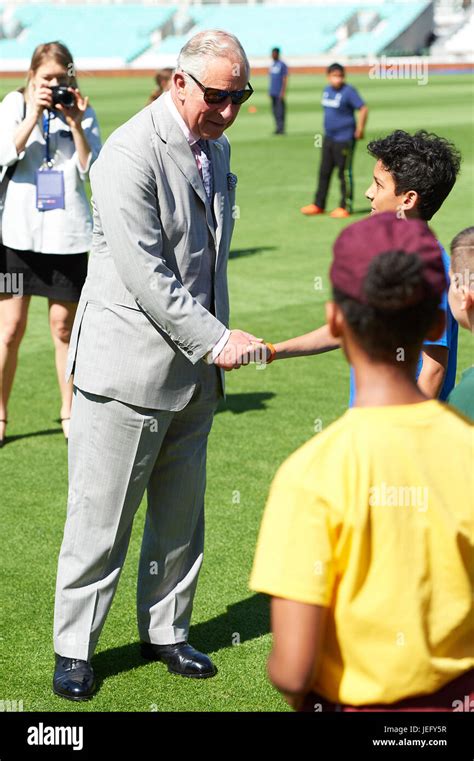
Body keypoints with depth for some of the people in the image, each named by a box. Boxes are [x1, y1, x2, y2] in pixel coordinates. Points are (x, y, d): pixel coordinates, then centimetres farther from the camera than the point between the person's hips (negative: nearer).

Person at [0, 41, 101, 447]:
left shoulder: (82, 112, 3)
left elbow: (92, 170, -5)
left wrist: (75, 123, -13)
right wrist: (34, 115, -18)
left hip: (67, 235, 1)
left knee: (64, 328, 9)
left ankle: (69, 411, 22)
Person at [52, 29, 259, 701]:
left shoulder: (214, 149, 11)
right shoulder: (130, 155, -16)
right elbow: (145, 276, -21)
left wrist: (217, 338, 17)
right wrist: (216, 339, -19)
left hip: (194, 370, 8)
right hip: (129, 367, -8)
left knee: (180, 518, 16)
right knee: (101, 519, 2)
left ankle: (166, 632, 30)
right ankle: (74, 648, 15)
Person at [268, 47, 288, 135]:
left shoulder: (282, 65, -7)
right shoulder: (271, 64, 16)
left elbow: (285, 79, -11)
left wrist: (283, 91, -18)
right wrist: (269, 91, 17)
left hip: (279, 92, -8)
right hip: (272, 92, 8)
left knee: (280, 110, -7)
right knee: (275, 110, 8)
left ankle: (281, 128, -6)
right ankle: (278, 128, 13)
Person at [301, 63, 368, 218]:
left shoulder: (348, 91, -15)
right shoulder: (327, 90, 8)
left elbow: (363, 109, -19)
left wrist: (360, 130, -18)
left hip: (344, 139, -8)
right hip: (328, 138, 8)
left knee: (344, 173, -1)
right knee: (324, 171, 13)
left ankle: (345, 207, 7)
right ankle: (318, 205, 21)